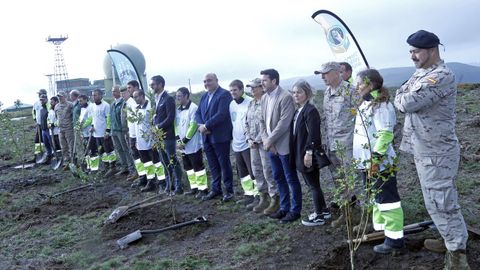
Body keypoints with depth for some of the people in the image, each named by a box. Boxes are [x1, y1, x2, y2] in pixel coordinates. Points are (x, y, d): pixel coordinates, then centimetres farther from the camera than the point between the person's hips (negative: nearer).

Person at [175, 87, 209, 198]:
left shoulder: (193, 108, -14)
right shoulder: (178, 109, 11)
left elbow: (193, 126, -18)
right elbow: (176, 125, 13)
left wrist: (184, 141, -15)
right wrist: (179, 140, 0)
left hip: (193, 145, -8)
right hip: (183, 145, 8)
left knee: (198, 166, -2)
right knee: (188, 167, 13)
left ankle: (203, 188, 7)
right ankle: (194, 187, 23)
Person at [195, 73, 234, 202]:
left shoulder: (224, 94, -11)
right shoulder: (204, 96, 14)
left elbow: (221, 114, -21)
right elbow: (198, 113, 12)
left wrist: (206, 126, -17)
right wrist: (201, 125, -8)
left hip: (220, 136, -7)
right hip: (207, 137, 7)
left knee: (224, 164, 4)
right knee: (213, 165, 15)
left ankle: (229, 190, 15)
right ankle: (215, 189, 27)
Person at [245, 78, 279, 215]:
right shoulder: (251, 104, 13)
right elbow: (247, 123, 17)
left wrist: (257, 140, -14)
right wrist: (249, 139, 4)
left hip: (264, 142, -8)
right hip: (253, 143, 8)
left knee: (268, 171, -5)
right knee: (257, 171, 12)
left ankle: (275, 200, 7)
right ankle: (263, 198, 25)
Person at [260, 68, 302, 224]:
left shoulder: (286, 97, -15)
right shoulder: (264, 98, 9)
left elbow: (284, 122, -21)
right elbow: (263, 121, 10)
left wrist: (269, 140, -16)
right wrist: (266, 141, -3)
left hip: (284, 146, -8)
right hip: (271, 146, 8)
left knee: (291, 179, 5)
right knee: (278, 178, 17)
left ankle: (295, 210, 17)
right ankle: (284, 208, 30)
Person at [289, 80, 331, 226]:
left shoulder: (311, 110, -15)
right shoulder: (298, 111, 11)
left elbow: (313, 134, -20)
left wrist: (309, 152, -23)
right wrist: (296, 155, 12)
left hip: (309, 155, -9)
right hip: (300, 154, 9)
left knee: (314, 185, 2)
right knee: (311, 184, 17)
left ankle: (319, 216, 13)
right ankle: (324, 210, 31)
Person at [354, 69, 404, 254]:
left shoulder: (381, 106, -16)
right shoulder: (365, 104, 14)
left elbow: (385, 134, -23)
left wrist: (376, 159, -25)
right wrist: (362, 160, 23)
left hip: (380, 164, -10)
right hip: (366, 163, 10)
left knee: (386, 199, -3)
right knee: (375, 197, 18)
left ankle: (394, 240, 5)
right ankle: (380, 230, 31)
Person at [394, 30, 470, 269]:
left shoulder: (442, 76, -20)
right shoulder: (420, 73, 12)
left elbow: (407, 103, -26)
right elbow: (400, 99, 11)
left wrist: (402, 98, -5)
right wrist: (404, 98, -10)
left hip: (436, 153, -10)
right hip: (423, 150, 10)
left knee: (441, 203, -4)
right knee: (437, 201, 19)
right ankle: (451, 241, 34)